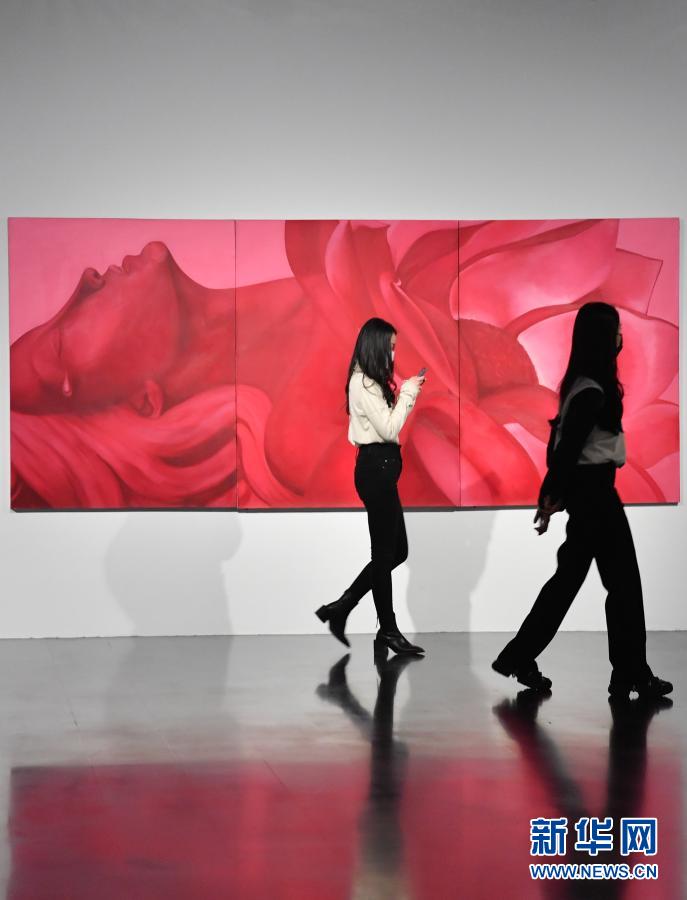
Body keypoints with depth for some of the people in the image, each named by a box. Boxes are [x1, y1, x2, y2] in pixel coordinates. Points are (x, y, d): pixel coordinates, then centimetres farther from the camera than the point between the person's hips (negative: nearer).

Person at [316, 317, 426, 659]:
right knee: (386, 552, -1)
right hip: (376, 468, -10)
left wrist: (406, 393, 8)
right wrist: (408, 392, -12)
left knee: (395, 551, 13)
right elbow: (388, 429, -18)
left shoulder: (371, 382, 15)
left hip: (381, 468, 10)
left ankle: (339, 608, 16)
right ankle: (388, 631, 9)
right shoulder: (363, 384, -15)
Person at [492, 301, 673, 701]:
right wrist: (553, 497, -15)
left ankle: (519, 657, 15)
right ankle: (632, 675, 7)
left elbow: (562, 437, 14)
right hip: (594, 488, -10)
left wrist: (553, 494, 15)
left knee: (570, 576, 13)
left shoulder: (581, 383, 11)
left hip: (583, 487, 10)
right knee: (624, 581, 0)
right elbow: (568, 444, -20)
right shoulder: (593, 390, -19)